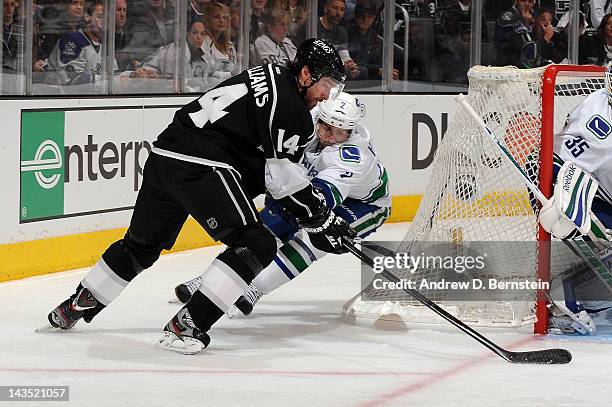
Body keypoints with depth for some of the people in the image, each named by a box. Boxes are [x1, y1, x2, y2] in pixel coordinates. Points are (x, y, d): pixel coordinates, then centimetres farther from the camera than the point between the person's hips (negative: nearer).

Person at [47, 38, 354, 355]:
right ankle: (185, 326, -17)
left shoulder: (268, 77, 22)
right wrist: (321, 221, 2)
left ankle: (77, 306, 37)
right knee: (255, 244, -10)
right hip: (201, 168, -10)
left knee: (142, 244, 26)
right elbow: (284, 178, -7)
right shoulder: (290, 108, -7)